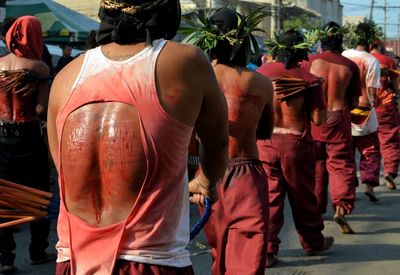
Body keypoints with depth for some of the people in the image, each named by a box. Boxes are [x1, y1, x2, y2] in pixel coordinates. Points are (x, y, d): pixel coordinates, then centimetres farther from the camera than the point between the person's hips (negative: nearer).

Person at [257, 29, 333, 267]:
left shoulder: (262, 72, -2)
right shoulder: (309, 79, -10)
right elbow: (318, 119, -9)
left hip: (265, 141, 2)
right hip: (296, 143, -2)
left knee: (269, 194, 8)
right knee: (303, 196, 14)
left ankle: (267, 249, 5)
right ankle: (313, 242, 31)